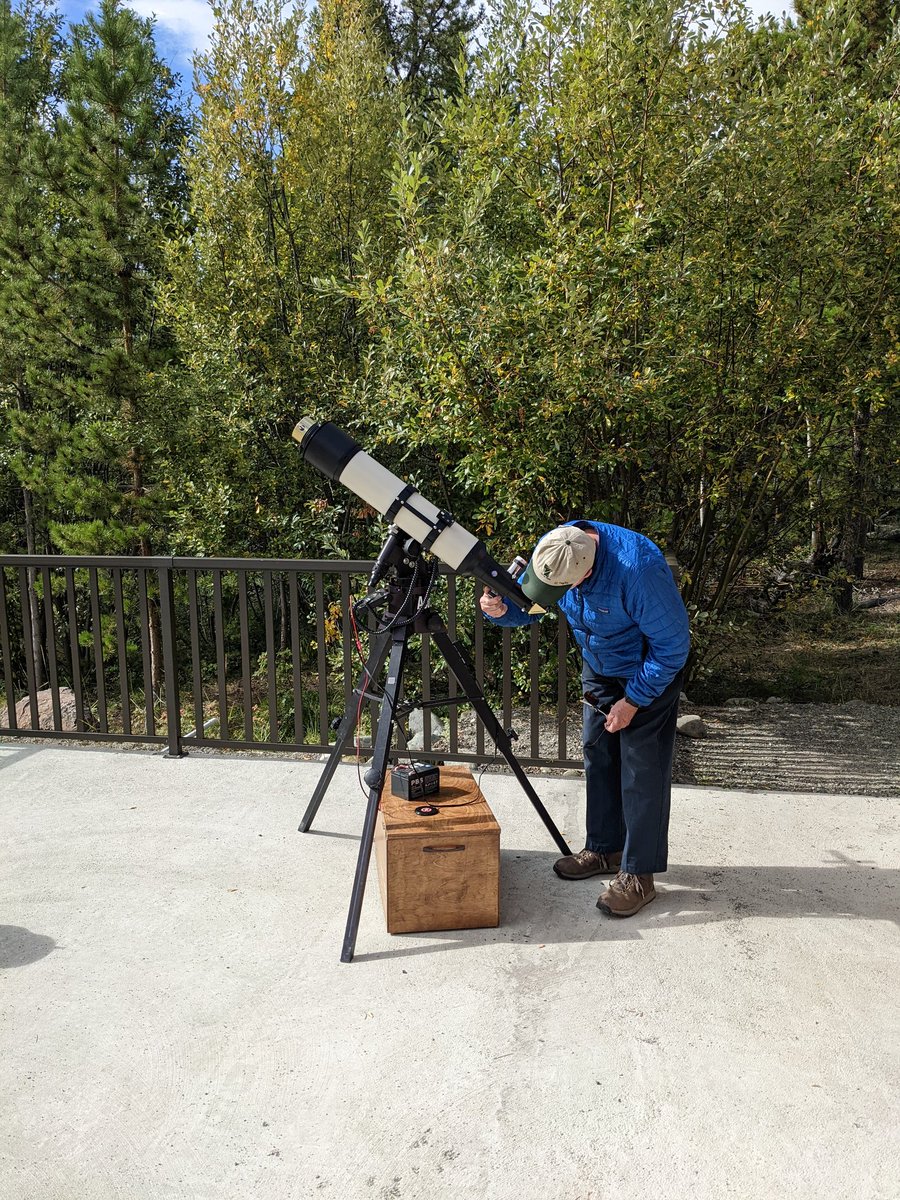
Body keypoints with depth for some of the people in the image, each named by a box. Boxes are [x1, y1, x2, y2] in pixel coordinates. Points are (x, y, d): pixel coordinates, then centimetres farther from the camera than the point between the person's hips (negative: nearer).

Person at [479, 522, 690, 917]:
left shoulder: (639, 567, -38)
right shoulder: (550, 548, -19)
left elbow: (672, 644, -27)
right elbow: (528, 603, -2)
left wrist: (634, 700, -19)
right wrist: (501, 608, -26)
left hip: (650, 672, -7)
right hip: (599, 668, 7)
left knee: (642, 770, -5)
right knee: (598, 757, 13)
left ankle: (639, 875, 7)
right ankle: (605, 848, 29)